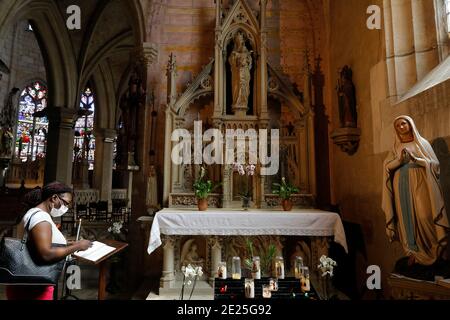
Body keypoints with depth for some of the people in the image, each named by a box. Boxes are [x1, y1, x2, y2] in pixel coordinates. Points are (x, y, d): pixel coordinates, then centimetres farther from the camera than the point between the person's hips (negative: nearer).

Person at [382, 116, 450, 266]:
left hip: (420, 185, -2)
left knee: (424, 217, -8)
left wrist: (415, 158, -13)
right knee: (407, 218, 0)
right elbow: (387, 166, 5)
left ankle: (430, 251, 7)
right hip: (402, 187, 2)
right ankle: (413, 252, 7)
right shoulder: (396, 147, 14)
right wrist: (400, 159, -11)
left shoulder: (422, 142, 9)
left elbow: (434, 163, 1)